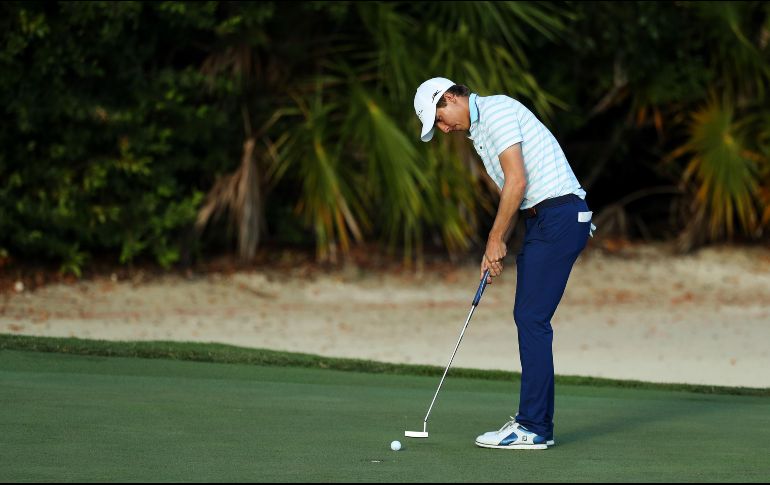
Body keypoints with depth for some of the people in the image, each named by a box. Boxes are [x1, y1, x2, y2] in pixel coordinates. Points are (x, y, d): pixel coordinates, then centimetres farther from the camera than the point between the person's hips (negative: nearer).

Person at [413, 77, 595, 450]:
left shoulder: (495, 112, -11)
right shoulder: (478, 131, 21)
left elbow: (517, 181, -17)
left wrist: (495, 239, -9)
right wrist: (495, 249, 12)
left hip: (560, 216, -10)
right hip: (542, 219, 10)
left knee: (531, 318, -11)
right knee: (527, 317, 11)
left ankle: (533, 428, -10)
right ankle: (536, 420, 15)